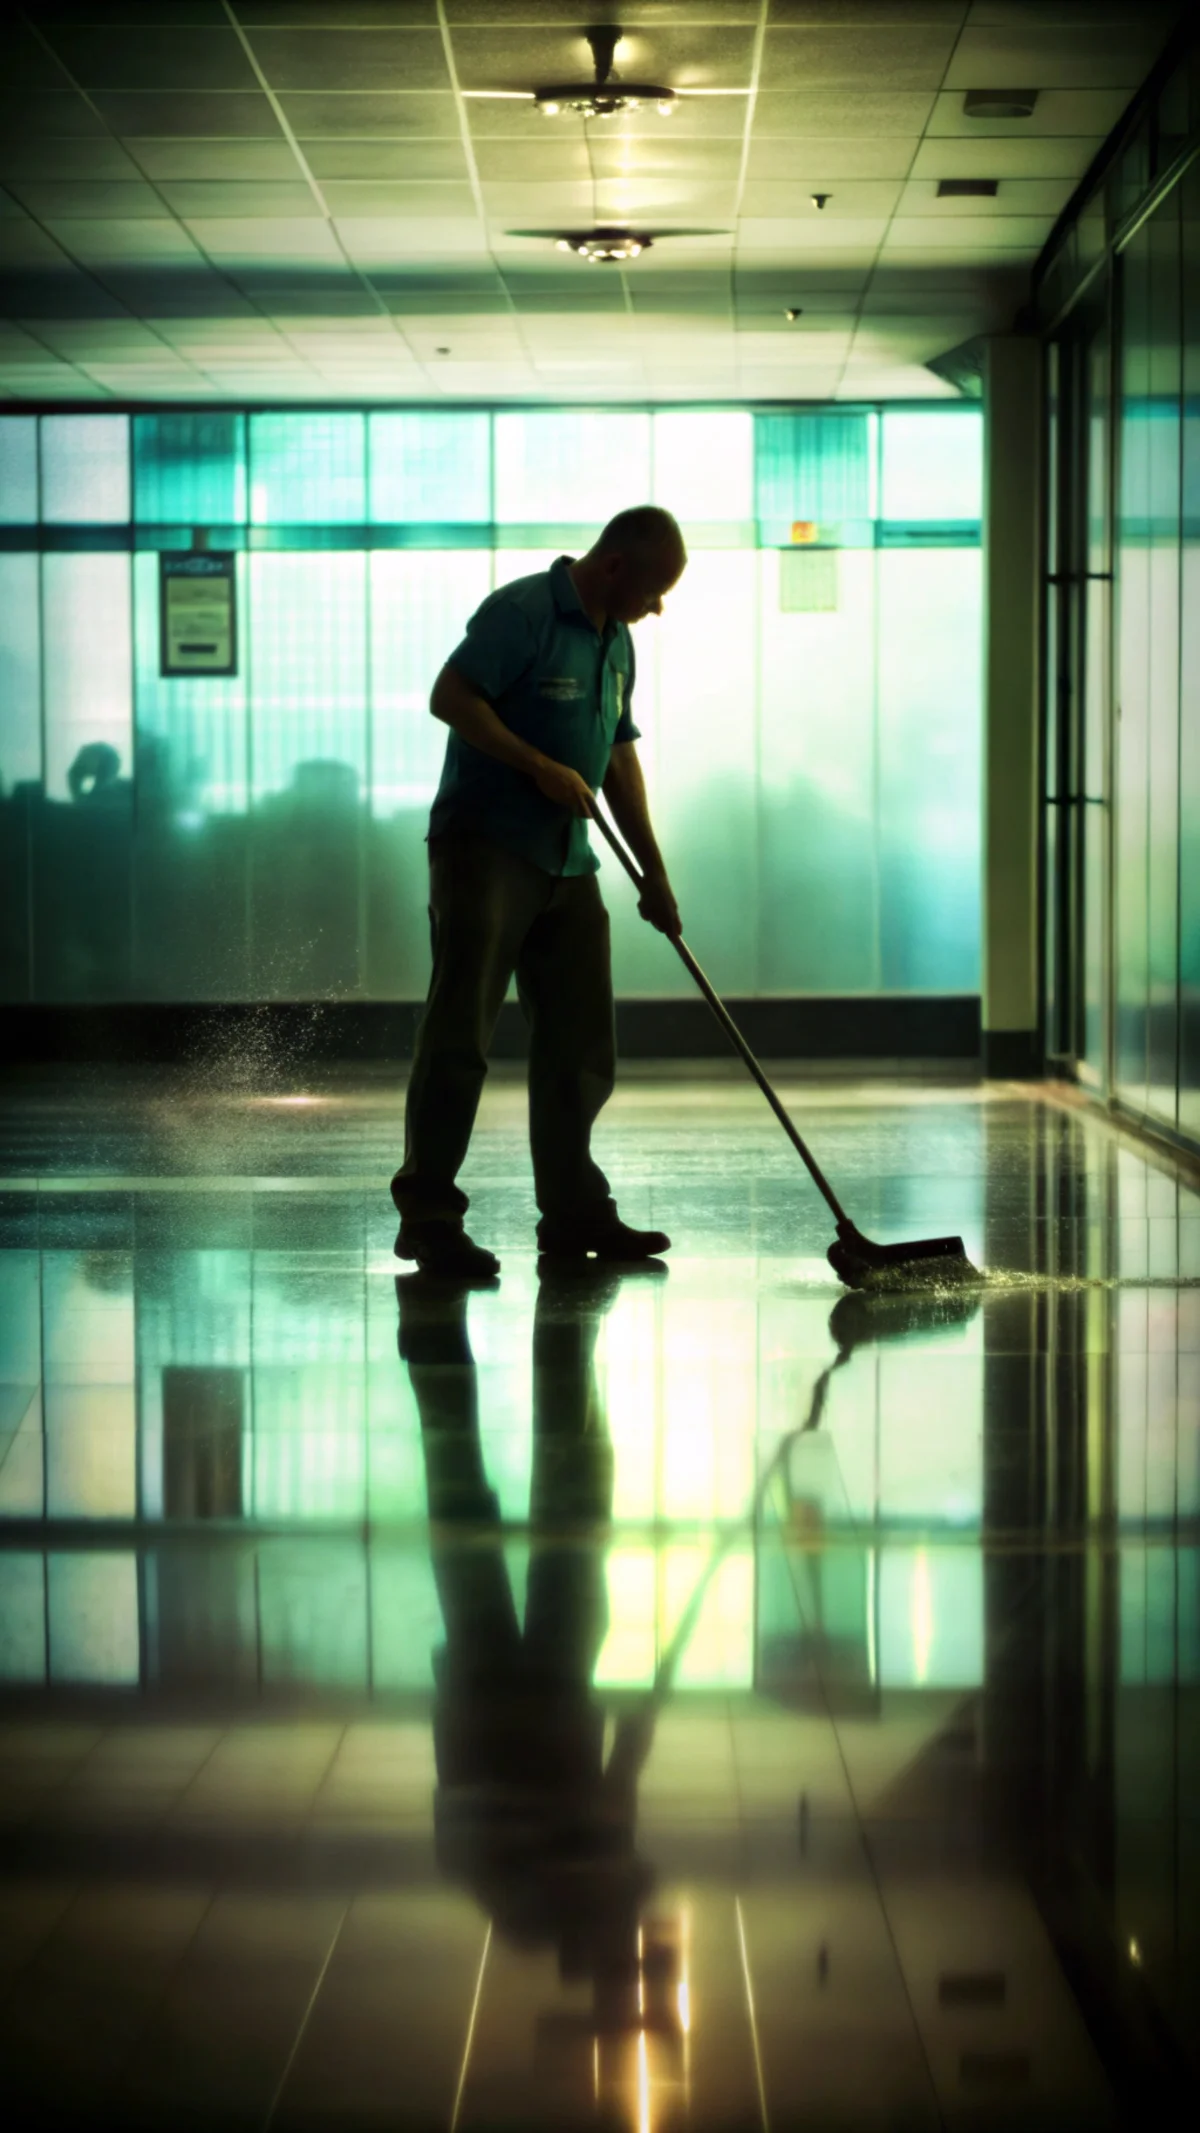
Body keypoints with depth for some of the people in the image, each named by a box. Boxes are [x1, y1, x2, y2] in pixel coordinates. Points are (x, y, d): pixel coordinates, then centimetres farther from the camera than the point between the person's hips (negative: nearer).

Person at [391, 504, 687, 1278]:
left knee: (580, 1043, 9)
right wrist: (542, 768, -19)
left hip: (569, 861, 9)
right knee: (461, 1034, -10)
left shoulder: (615, 641, 16)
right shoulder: (521, 612, -11)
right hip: (486, 845, -9)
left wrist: (655, 874, 18)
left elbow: (620, 757, 21)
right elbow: (451, 696, -18)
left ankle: (573, 1212, 18)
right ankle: (428, 1213, -8)